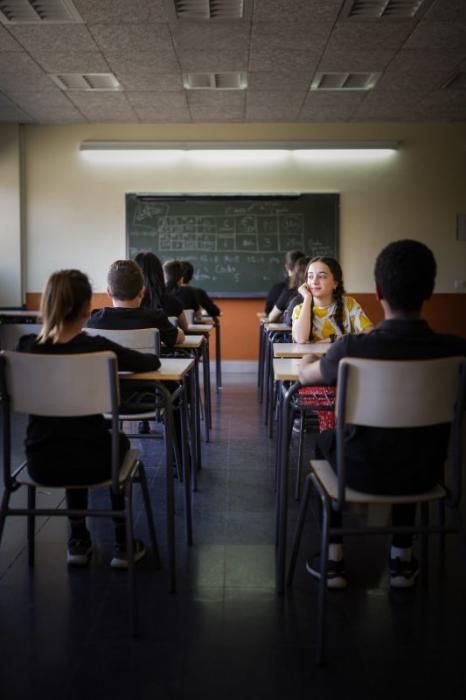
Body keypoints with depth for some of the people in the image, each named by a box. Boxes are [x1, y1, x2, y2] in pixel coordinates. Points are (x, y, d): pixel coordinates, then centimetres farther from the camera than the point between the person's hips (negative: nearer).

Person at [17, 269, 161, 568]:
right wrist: (112, 361, 22)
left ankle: (78, 541, 37)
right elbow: (152, 362, 2)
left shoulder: (26, 347, -6)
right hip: (89, 461, -3)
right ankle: (123, 544, 33)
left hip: (40, 462, 3)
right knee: (119, 441, 32)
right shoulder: (97, 348, -15)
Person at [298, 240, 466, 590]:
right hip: (424, 473, 2)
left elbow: (306, 375, 0)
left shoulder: (352, 347, -22)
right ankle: (402, 560, 37)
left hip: (364, 472, -2)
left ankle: (334, 560, 29)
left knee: (327, 440, 30)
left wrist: (309, 358, 25)